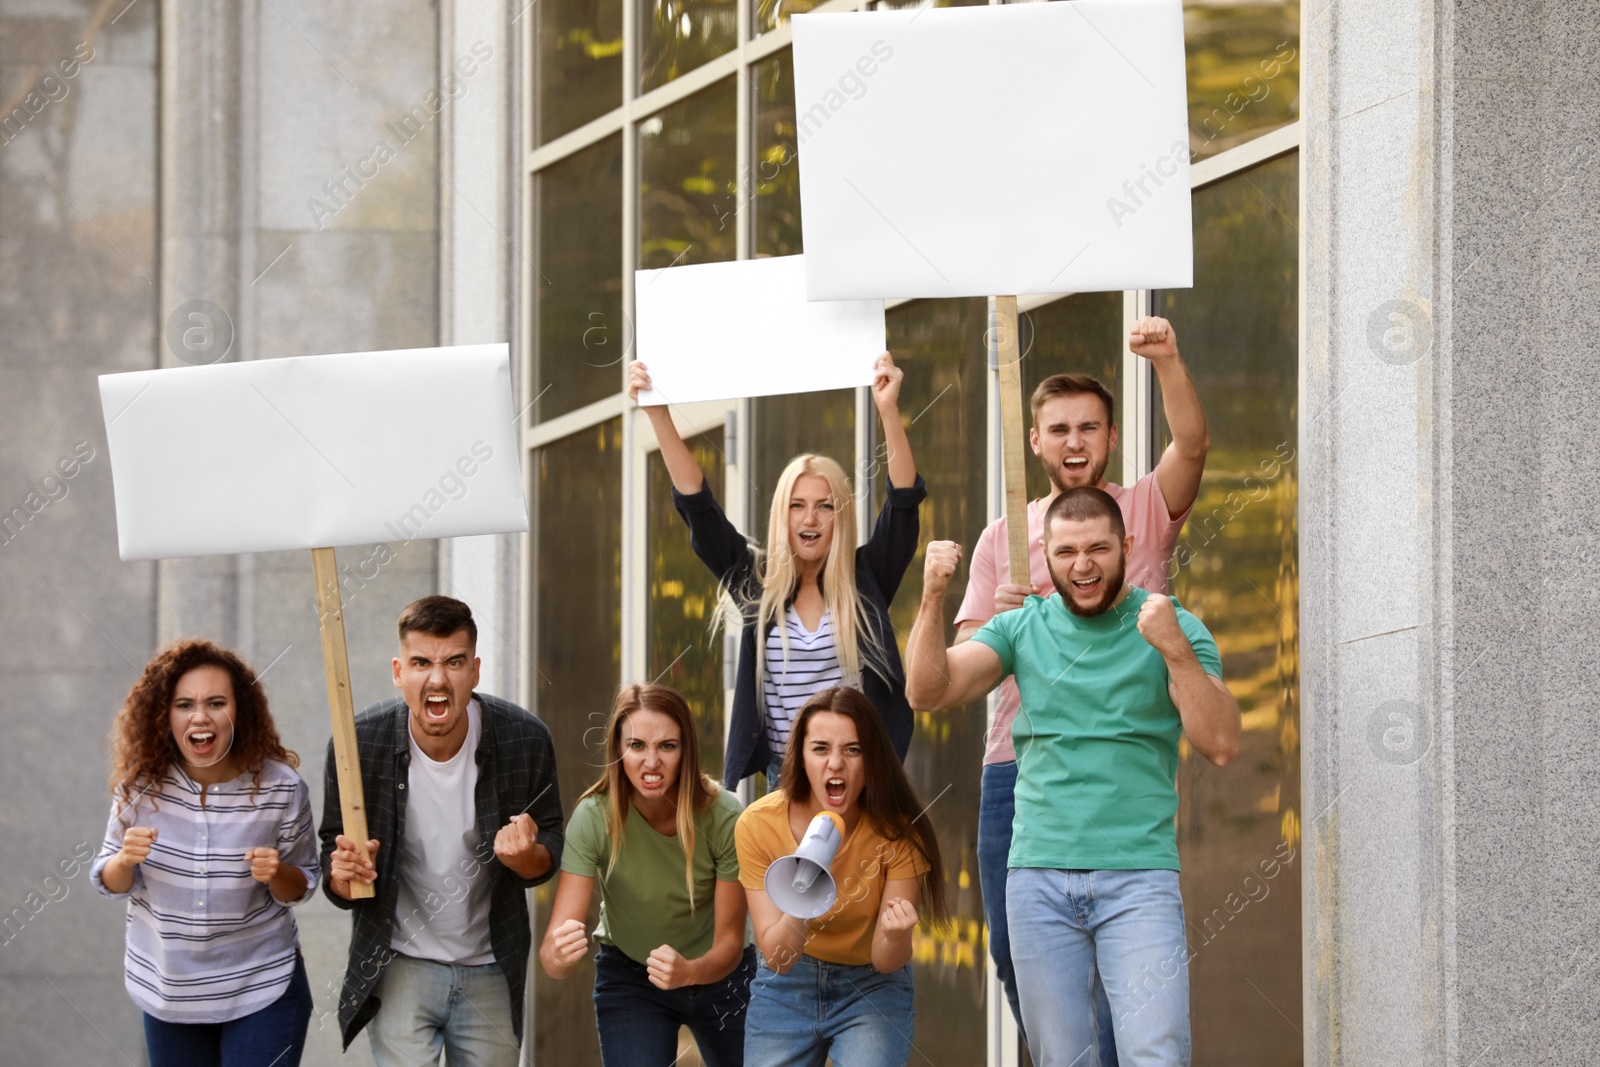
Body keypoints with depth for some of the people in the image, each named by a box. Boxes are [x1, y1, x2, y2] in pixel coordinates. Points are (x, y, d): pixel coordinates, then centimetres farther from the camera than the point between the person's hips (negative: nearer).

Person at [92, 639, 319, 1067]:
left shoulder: (281, 788, -14)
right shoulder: (140, 784, -11)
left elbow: (302, 886, -1)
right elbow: (112, 883, 1)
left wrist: (277, 875, -23)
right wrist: (126, 860, -22)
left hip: (262, 991, -2)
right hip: (167, 992, 2)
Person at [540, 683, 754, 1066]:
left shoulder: (724, 817, -27)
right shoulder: (594, 818, -28)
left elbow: (729, 941, -22)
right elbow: (552, 957, -31)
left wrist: (690, 972, -44)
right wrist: (559, 953, -56)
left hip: (717, 972, 1)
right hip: (629, 977, -1)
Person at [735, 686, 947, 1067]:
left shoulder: (896, 831, -20)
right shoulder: (758, 824, -19)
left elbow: (885, 962, -17)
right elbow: (777, 958, -18)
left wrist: (895, 936, -40)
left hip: (871, 988, -1)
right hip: (787, 989, 1)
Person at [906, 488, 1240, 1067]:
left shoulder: (1175, 629, 4)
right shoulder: (1022, 627, 11)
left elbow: (1222, 745, -6)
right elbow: (928, 690, 1)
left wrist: (1175, 650, -18)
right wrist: (934, 596, -13)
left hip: (1138, 877, -2)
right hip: (1038, 876, 2)